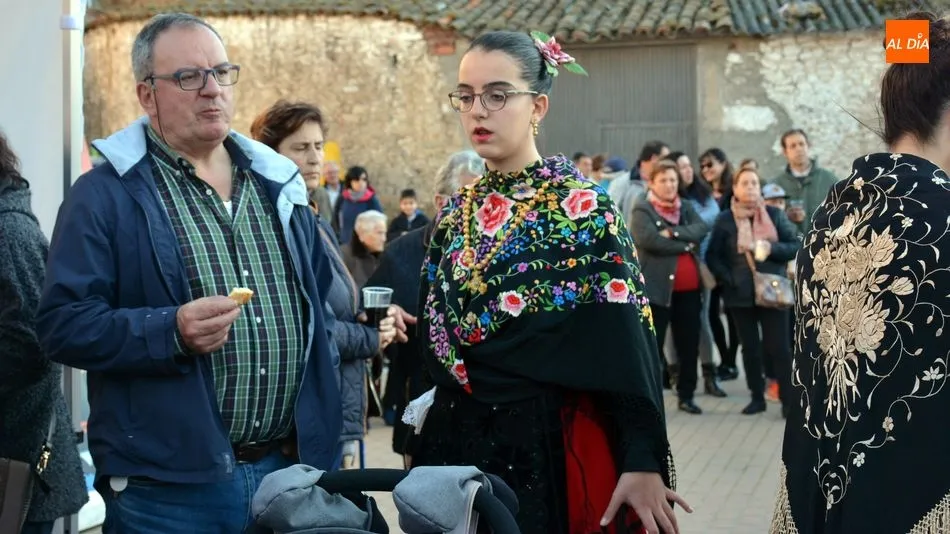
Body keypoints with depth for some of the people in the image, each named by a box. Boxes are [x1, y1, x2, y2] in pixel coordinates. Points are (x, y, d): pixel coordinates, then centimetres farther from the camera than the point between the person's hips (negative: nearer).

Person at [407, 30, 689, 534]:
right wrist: (423, 435, 6)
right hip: (457, 441, 5)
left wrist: (642, 461, -22)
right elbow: (437, 340, 13)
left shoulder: (582, 207, -9)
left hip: (551, 445, -5)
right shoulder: (456, 214, 7)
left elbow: (625, 344, -15)